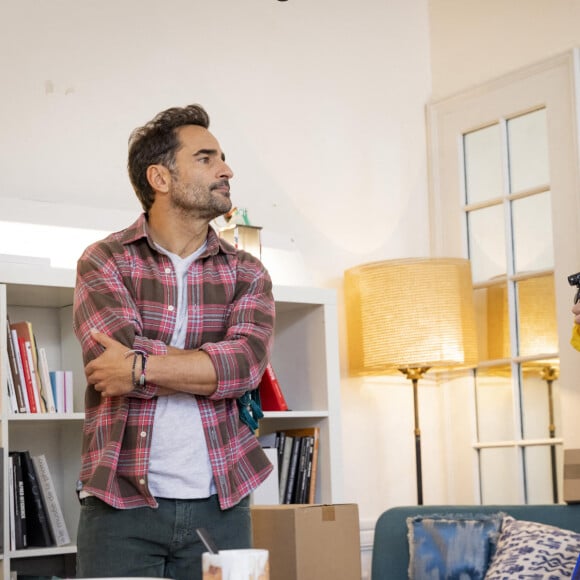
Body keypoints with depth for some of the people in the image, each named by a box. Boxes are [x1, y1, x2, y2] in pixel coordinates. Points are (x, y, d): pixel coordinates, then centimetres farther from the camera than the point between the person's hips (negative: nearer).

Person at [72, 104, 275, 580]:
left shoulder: (247, 273, 10)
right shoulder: (104, 262, 1)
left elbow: (248, 362, -10)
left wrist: (142, 366, -16)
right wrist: (217, 367, -7)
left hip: (219, 504, 3)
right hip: (121, 503, -2)